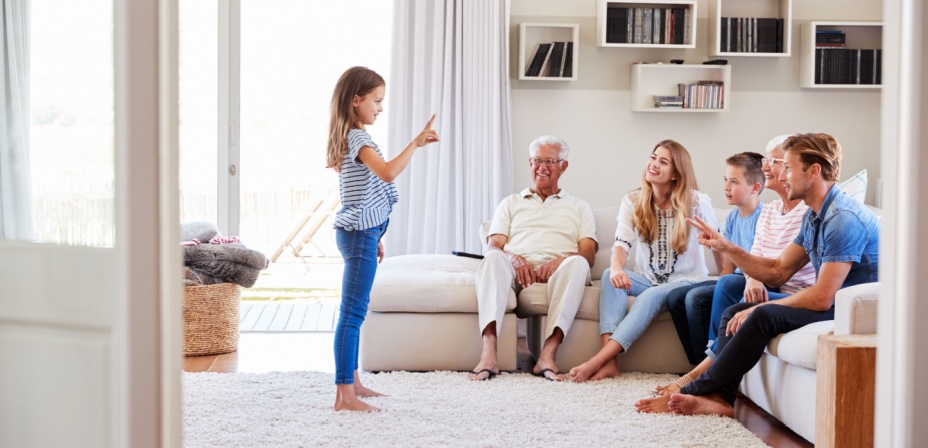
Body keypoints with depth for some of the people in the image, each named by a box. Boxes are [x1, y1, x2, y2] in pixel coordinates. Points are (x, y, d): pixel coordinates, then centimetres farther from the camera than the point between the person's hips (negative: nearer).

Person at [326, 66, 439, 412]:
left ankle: (352, 382, 23)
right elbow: (388, 173, -31)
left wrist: (374, 237, 24)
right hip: (359, 234, -11)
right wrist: (415, 143, -26)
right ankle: (344, 395, -10)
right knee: (352, 312, -11)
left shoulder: (354, 137, 18)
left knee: (354, 311, 15)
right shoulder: (358, 138, -14)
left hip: (361, 232, 11)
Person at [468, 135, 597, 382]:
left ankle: (548, 355, -45)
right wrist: (513, 258, -12)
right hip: (516, 270, 0)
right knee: (494, 258, -34)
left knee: (577, 263, -35)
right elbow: (493, 246, 13)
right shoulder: (511, 203, 28)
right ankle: (488, 355, -49)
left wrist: (562, 260, -14)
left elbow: (588, 254, 10)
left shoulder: (579, 207, 25)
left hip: (557, 272, 0)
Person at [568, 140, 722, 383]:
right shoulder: (633, 201, -2)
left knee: (652, 295, -35)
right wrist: (617, 267, -35)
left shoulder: (696, 203, -9)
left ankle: (598, 360, -42)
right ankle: (609, 362, -38)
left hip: (687, 281, -3)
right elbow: (622, 242, -14)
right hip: (648, 279, 3)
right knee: (610, 275, -27)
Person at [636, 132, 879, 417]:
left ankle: (695, 391, -17)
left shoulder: (844, 218, -20)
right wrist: (725, 247, 4)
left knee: (764, 316, -27)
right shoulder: (814, 217, 13)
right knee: (734, 312, 2)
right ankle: (720, 397, -14)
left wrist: (757, 308, -16)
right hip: (831, 305, 10)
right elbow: (778, 271, 15)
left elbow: (822, 297, -24)